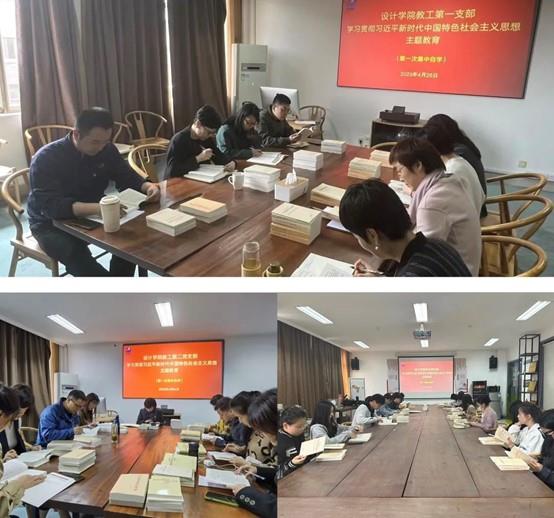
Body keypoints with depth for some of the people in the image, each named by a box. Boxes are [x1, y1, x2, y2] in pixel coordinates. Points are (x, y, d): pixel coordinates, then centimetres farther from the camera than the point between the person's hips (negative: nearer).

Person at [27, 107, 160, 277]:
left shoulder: (107, 149, -7)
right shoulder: (46, 158, -23)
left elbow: (127, 177, 3)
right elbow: (51, 206, -35)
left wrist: (148, 186, -22)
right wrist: (97, 208, -52)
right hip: (52, 224, -5)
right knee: (76, 254, -35)